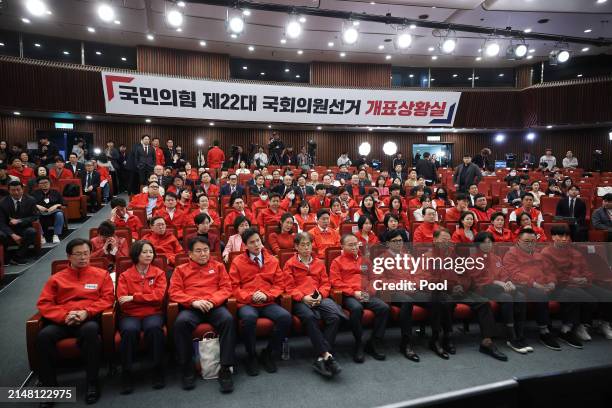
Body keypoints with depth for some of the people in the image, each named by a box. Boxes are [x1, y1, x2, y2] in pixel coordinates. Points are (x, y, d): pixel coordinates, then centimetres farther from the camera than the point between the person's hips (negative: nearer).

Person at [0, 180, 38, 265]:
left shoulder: (30, 200, -3)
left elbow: (35, 217, -3)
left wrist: (19, 221, -20)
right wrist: (13, 235, -24)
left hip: (24, 229, 1)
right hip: (9, 230, -1)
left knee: (32, 232, -33)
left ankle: (18, 257, -19)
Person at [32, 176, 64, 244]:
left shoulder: (55, 192, 21)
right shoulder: (35, 193, 22)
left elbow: (63, 203, 11)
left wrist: (56, 206, -8)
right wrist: (37, 206, -11)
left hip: (53, 212, 0)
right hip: (40, 212, 1)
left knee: (59, 214, -35)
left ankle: (56, 235, -29)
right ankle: (41, 235, -28)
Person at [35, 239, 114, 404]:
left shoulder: (101, 274, 13)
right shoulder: (56, 278, 18)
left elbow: (108, 299, 4)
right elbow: (44, 304, 8)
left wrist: (86, 312, -13)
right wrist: (64, 315, -11)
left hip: (89, 319, -2)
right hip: (62, 321, 2)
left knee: (90, 330, -38)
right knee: (43, 336, -30)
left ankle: (92, 383, -24)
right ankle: (49, 385, -13)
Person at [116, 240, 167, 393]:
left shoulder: (159, 273, 10)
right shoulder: (125, 275, 9)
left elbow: (159, 296, -4)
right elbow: (123, 302, -2)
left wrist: (134, 297, -10)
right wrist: (149, 298, -12)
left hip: (153, 313, 0)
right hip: (130, 315, 0)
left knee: (154, 328, -34)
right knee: (129, 330, -34)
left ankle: (158, 371, -20)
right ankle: (126, 374, -19)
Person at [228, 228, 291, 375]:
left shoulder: (272, 260, 12)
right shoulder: (238, 261, 7)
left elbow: (280, 284, 11)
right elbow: (234, 287, 4)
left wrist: (266, 295, -8)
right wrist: (250, 296, -12)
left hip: (268, 303, 2)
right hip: (246, 303, -2)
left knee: (285, 317, -27)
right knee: (249, 318, -37)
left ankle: (268, 354, -2)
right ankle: (252, 357, -9)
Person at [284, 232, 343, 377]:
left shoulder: (319, 263, 23)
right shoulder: (290, 264, 12)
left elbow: (326, 283, 17)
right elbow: (290, 287, 4)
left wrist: (320, 295, -4)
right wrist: (303, 297, -13)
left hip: (319, 298, 3)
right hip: (300, 300, -3)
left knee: (335, 315, -29)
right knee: (309, 317, -38)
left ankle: (320, 358, -25)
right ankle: (326, 355, -32)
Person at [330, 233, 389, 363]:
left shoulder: (365, 260, 24)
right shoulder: (337, 262, 11)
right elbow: (335, 282, -1)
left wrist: (368, 290, 3)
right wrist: (353, 292, -11)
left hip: (366, 295, 4)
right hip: (348, 296, -4)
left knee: (384, 307, -23)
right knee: (356, 308, -37)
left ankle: (374, 343, -9)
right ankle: (359, 344, -18)